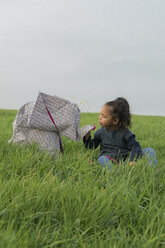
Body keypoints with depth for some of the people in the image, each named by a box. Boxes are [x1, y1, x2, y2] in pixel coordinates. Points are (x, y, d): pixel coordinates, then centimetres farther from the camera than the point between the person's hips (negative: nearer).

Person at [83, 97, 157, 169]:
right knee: (102, 159, -36)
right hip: (109, 160, 0)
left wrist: (133, 160, -24)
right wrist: (87, 138, -3)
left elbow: (136, 147, -5)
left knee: (149, 150, -12)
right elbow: (92, 146, 17)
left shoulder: (125, 132, 3)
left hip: (125, 160, 0)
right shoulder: (101, 132, 13)